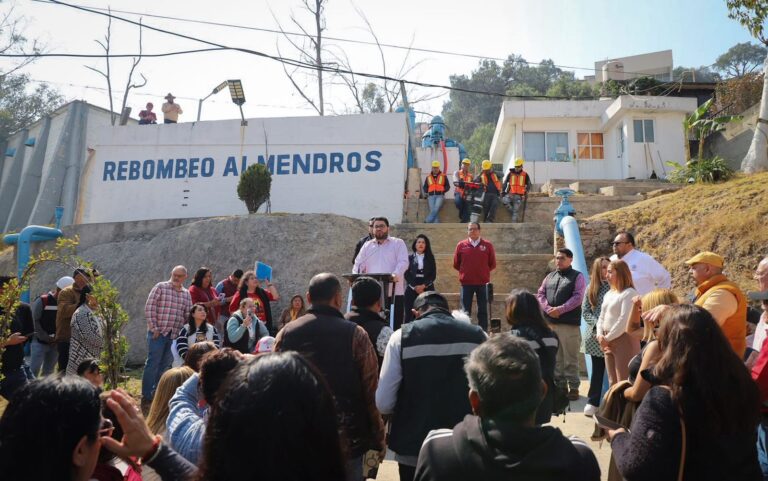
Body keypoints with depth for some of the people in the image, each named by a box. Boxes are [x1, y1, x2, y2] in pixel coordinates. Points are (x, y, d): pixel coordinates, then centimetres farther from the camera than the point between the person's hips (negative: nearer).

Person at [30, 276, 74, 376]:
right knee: (33, 371, -6)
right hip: (40, 342, -4)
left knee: (48, 372, 12)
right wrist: (46, 338, -12)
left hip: (55, 344, 4)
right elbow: (34, 321, -11)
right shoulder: (42, 300, -9)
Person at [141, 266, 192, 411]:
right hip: (159, 332, -4)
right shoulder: (160, 287, 0)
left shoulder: (186, 294, 13)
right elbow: (149, 307, -5)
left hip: (175, 335, 5)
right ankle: (146, 398, 6)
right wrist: (154, 328, -9)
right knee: (152, 364, -2)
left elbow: (188, 314, 14)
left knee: (165, 366, 10)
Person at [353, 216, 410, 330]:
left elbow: (403, 262, -5)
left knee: (395, 324, -1)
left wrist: (396, 275, -24)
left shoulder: (398, 243, 8)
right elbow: (359, 264, 12)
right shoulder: (367, 245, 18)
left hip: (394, 292, -2)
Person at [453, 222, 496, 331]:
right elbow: (456, 264, 9)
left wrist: (483, 272, 8)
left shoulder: (487, 245, 0)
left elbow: (492, 264, 7)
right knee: (466, 311, 4)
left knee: (483, 310, 6)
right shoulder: (461, 245, 1)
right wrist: (465, 272, 9)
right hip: (466, 283, 0)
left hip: (483, 283, 0)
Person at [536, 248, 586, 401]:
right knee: (555, 357, 13)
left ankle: (573, 388, 8)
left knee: (570, 358, -2)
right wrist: (548, 309, -8)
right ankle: (559, 385, 23)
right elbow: (540, 294, 10)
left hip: (569, 323, -6)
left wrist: (560, 309, -17)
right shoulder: (550, 276, 16)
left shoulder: (577, 276, 0)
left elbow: (577, 297, -11)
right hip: (550, 322, 6)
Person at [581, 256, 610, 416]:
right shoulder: (591, 288, 7)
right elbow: (585, 312, 4)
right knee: (597, 370, 9)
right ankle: (592, 402, 17)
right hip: (595, 335, 2)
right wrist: (598, 324, -11)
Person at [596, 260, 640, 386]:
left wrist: (608, 338, -14)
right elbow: (602, 317, 16)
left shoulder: (629, 293, -10)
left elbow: (624, 320, -18)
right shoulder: (609, 294, 15)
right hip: (608, 342, 8)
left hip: (624, 340, -8)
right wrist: (600, 335, -1)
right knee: (613, 382, 14)